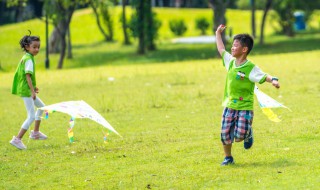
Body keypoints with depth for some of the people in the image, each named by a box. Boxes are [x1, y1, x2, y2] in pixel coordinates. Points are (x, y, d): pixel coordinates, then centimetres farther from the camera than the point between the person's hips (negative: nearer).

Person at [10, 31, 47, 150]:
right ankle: (17, 139, -13)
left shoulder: (25, 58, 12)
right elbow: (28, 76, -26)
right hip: (26, 91, -11)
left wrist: (33, 87, 27)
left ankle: (35, 132, 36)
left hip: (27, 90, 11)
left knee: (41, 107, 28)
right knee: (31, 116, -11)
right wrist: (32, 90, -29)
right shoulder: (29, 60, -18)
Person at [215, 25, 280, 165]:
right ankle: (228, 158, 22)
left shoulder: (250, 68, -15)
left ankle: (248, 134, 23)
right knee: (225, 134, 2)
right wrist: (218, 34, 29)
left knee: (239, 135, -12)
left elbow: (263, 76, -26)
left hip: (245, 107, -5)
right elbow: (221, 50, 20)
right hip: (229, 106, 5)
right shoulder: (230, 62, 4)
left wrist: (273, 80, -47)